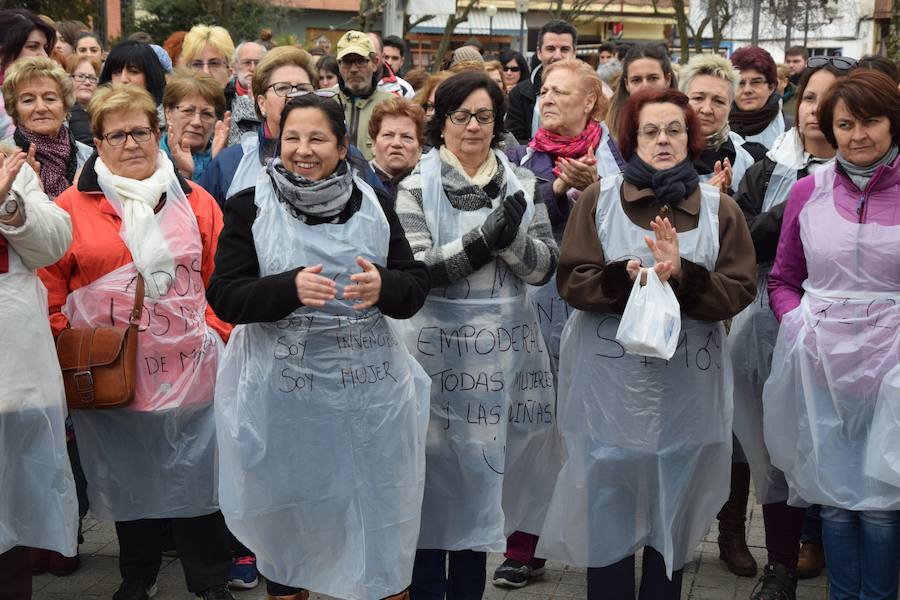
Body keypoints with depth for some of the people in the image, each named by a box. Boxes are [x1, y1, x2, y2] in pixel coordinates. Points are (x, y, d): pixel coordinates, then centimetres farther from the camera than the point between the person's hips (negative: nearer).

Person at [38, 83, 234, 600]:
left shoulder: (194, 202, 5)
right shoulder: (73, 207, 0)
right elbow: (49, 287, 2)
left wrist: (220, 335, -3)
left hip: (190, 367, 0)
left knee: (197, 474, 6)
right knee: (128, 478, 13)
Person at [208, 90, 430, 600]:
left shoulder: (374, 204, 4)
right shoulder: (249, 208, -1)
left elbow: (417, 287, 1)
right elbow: (226, 296, -8)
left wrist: (384, 286, -21)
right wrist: (290, 288, -25)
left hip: (370, 390, 1)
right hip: (282, 390, -1)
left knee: (381, 514, 8)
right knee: (286, 513, 14)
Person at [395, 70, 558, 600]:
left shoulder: (522, 184, 7)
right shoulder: (416, 187, -2)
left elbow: (545, 268, 2)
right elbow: (417, 270, -13)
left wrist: (512, 238, -18)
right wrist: (487, 236, -21)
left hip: (501, 350, 3)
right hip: (437, 350, -3)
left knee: (482, 473, 11)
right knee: (435, 471, 2)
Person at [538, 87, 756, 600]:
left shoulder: (720, 208, 3)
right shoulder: (599, 199, 1)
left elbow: (739, 290, -4)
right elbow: (573, 280, -5)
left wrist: (683, 275, -20)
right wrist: (629, 277, -22)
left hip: (688, 383, 1)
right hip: (610, 380, -1)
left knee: (673, 512, 12)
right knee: (609, 510, 4)